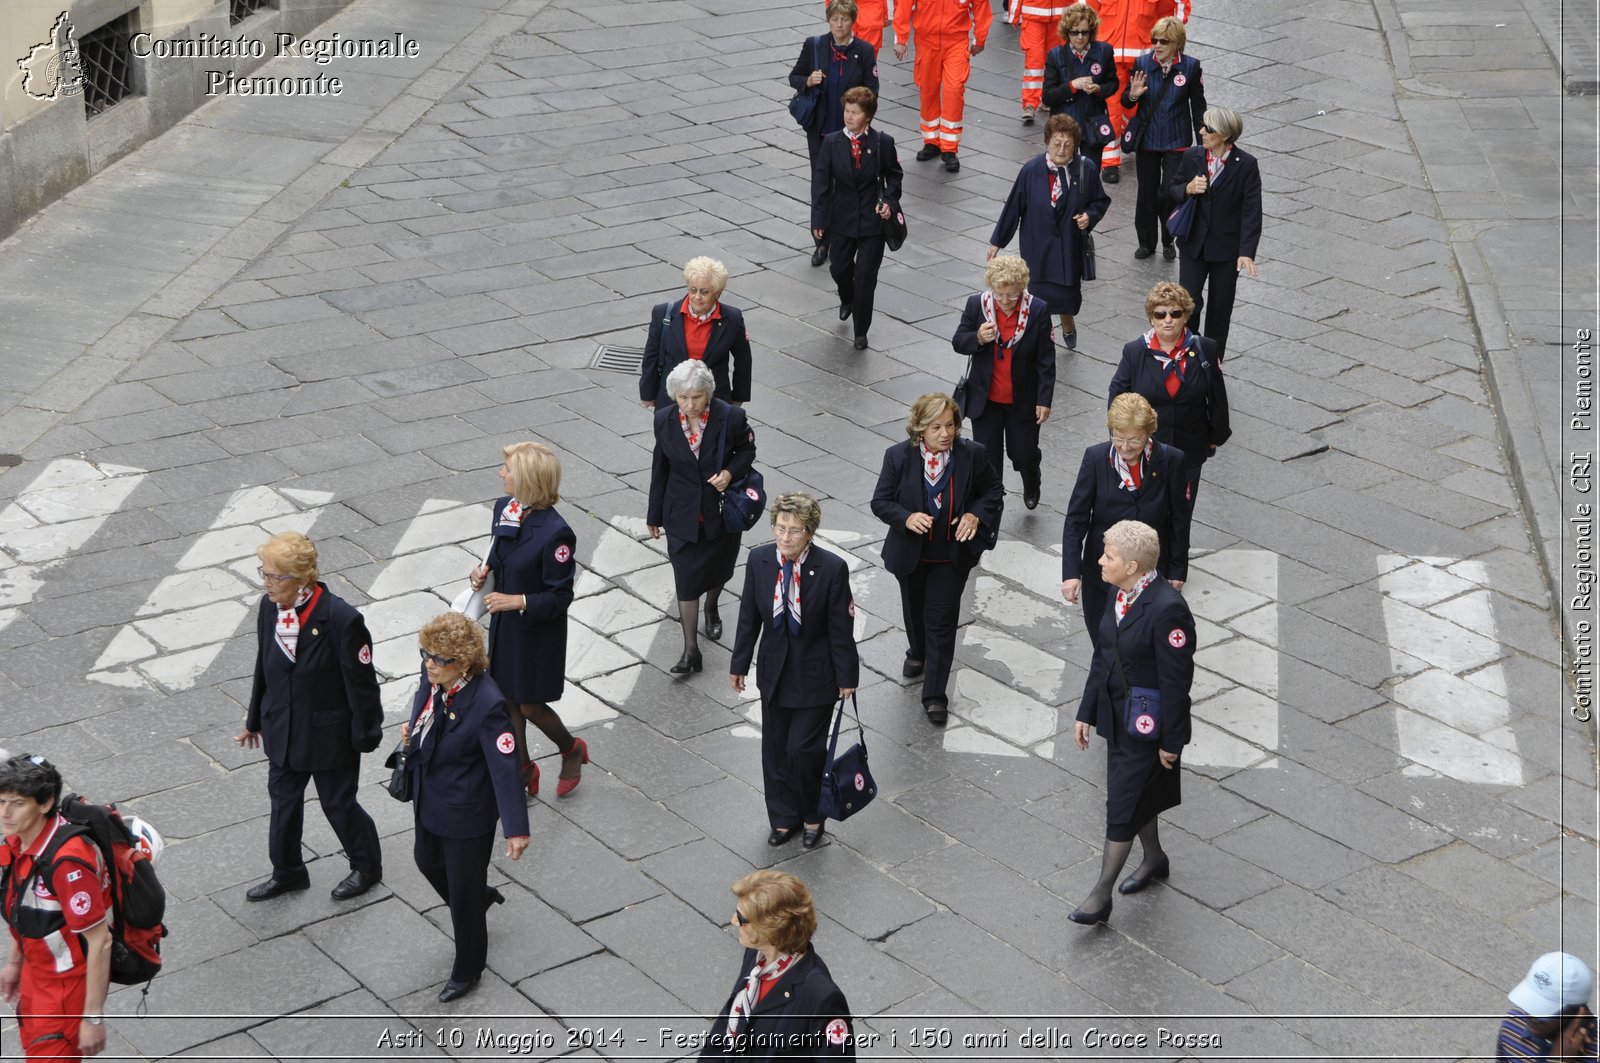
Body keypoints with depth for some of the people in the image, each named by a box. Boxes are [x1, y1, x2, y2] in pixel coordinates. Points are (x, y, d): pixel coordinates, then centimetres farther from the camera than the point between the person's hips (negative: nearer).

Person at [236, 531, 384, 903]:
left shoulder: (340, 618, -28)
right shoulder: (270, 607, -8)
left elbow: (361, 683, -18)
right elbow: (263, 666, 6)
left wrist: (365, 734, -12)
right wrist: (255, 720, 14)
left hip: (330, 734, -6)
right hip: (283, 729, 6)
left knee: (338, 802, 11)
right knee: (283, 800, 19)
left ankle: (367, 866, 36)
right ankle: (287, 872, 40)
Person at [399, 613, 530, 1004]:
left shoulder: (486, 705, -33)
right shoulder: (432, 680, -11)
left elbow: (505, 767, -32)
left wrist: (516, 830, -35)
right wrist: (412, 733, -8)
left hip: (466, 814, -8)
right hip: (429, 802, 8)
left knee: (463, 894, 10)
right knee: (427, 862, 31)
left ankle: (467, 971, 35)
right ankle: (482, 896, 60)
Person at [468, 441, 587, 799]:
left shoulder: (555, 532, -28)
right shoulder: (504, 509, -5)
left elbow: (559, 598, -21)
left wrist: (518, 601, -29)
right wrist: (485, 569, -6)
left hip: (537, 631, -7)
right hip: (504, 624, 7)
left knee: (530, 705, 9)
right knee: (508, 699, 17)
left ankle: (572, 749, 38)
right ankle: (523, 771, 35)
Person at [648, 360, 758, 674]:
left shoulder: (730, 418, -18)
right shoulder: (664, 420, -11)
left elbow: (747, 450, 1)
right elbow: (660, 468, 2)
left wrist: (730, 472, -21)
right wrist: (655, 515, 9)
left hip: (722, 511, 0)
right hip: (682, 515, 0)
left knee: (718, 568, 19)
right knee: (686, 578, -3)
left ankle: (711, 608, 52)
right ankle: (690, 649, 3)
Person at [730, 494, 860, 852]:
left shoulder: (832, 568, -20)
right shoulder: (758, 560, -9)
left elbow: (841, 629, -12)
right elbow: (749, 617, 2)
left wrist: (847, 677, -6)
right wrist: (739, 664, 8)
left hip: (814, 674, -4)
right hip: (774, 671, 4)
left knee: (804, 749, -3)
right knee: (775, 749, 14)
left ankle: (813, 817, 24)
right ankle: (784, 819, 33)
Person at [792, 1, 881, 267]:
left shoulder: (865, 50, -6)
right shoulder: (814, 45, -2)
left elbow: (871, 92, -3)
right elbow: (794, 77, 8)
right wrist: (808, 81, -15)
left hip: (851, 131, -1)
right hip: (820, 129, 1)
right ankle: (822, 243, 16)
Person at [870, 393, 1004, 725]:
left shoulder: (973, 454, -17)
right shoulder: (898, 457, -18)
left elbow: (994, 490, -1)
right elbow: (880, 502, -9)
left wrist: (976, 514, -20)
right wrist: (907, 518, -28)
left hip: (952, 554, -2)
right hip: (911, 552, 2)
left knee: (941, 620, -2)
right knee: (914, 609, 25)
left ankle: (935, 696, 7)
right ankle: (917, 654, 57)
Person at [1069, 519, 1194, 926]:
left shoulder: (1167, 608, -25)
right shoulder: (1121, 596, 1)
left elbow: (1176, 679, -20)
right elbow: (1102, 657, 11)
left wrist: (1170, 741, -15)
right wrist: (1086, 712, 12)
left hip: (1148, 722, -8)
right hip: (1118, 716, 8)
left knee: (1123, 804, -1)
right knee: (1137, 793, 22)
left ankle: (1101, 894, 7)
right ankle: (1154, 859, 44)